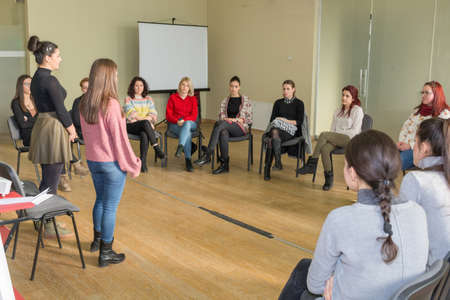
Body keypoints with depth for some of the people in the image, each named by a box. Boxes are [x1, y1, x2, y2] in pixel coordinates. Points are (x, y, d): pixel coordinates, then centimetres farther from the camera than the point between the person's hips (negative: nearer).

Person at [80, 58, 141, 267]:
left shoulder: (84, 104, 1)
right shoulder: (111, 104, -21)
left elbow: (86, 133, 11)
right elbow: (120, 138, -18)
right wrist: (132, 165, -8)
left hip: (92, 160, 8)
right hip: (112, 163, -7)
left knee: (100, 200, 24)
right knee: (110, 207, 3)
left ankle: (97, 239, 40)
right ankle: (106, 253, 13)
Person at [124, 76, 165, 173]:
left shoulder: (148, 99, 15)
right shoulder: (128, 99, 6)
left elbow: (153, 114, 5)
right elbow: (131, 115, -7)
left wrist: (149, 118, -16)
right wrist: (144, 119, -15)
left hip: (146, 126, 2)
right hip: (132, 126, -2)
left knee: (144, 134, -35)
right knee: (145, 123, -35)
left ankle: (143, 161, -43)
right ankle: (157, 148, -37)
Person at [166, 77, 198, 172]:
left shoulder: (193, 99, 12)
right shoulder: (172, 97, 8)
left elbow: (194, 115, 1)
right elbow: (168, 115, 2)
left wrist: (184, 120, -18)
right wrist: (177, 121, -17)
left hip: (190, 123, 1)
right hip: (175, 124, -1)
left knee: (187, 124, -39)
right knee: (187, 133, -35)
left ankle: (180, 147, -52)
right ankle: (188, 160, -41)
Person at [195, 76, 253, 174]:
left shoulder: (246, 100, 9)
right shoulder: (225, 101, 18)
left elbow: (249, 119, 5)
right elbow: (221, 116, 12)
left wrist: (236, 120, -8)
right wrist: (227, 119, -10)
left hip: (241, 128, -2)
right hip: (226, 127, 2)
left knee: (219, 124, -34)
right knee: (223, 133, -39)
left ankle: (207, 155, -37)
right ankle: (224, 164, -37)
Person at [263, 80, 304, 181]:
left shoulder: (299, 103, 11)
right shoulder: (278, 103, 22)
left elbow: (299, 122, 2)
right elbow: (272, 119, 15)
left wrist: (286, 121, -8)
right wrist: (279, 121, -6)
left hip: (291, 131, -3)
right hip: (277, 129, 3)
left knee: (271, 140, -35)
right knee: (274, 132, -38)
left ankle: (267, 169, -37)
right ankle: (278, 162, -44)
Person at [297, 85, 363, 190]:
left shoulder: (357, 110, 2)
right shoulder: (338, 111, 23)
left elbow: (354, 131, -7)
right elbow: (333, 129, 18)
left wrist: (338, 133, -8)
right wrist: (332, 137, -3)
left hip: (350, 140, -6)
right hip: (336, 139, 6)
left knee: (323, 134, -27)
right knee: (324, 149, -30)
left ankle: (312, 165, -23)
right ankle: (329, 178, -27)